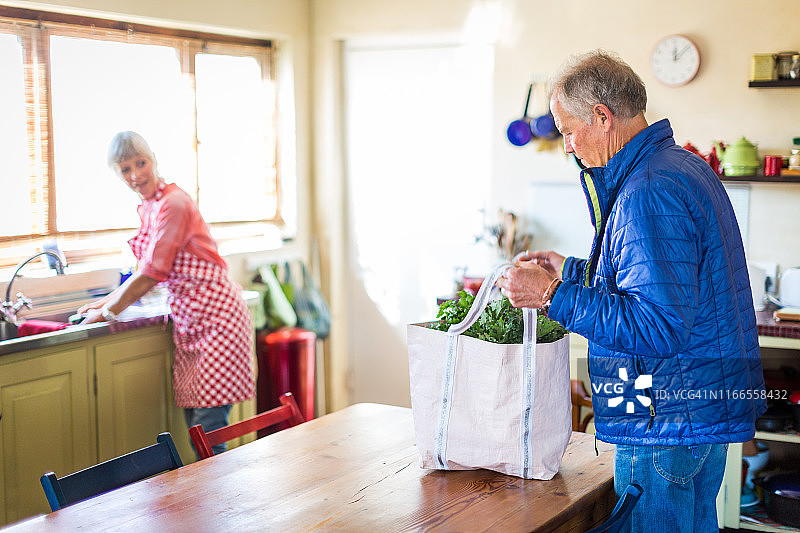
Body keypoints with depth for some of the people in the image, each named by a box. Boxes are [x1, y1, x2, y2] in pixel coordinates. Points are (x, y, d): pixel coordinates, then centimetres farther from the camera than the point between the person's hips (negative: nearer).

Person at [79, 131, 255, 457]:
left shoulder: (173, 204, -16)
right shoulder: (149, 207, 12)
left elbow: (151, 274, -16)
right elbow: (149, 273, 24)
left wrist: (106, 313, -4)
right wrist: (108, 301, 22)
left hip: (215, 317, -9)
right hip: (189, 322, 9)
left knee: (206, 432, -9)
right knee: (194, 426, 10)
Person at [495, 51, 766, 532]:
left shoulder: (648, 194, -23)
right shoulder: (687, 166, 11)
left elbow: (659, 329, -28)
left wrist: (554, 296, -23)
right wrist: (571, 271, 19)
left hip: (667, 420, -11)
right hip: (712, 404, 11)